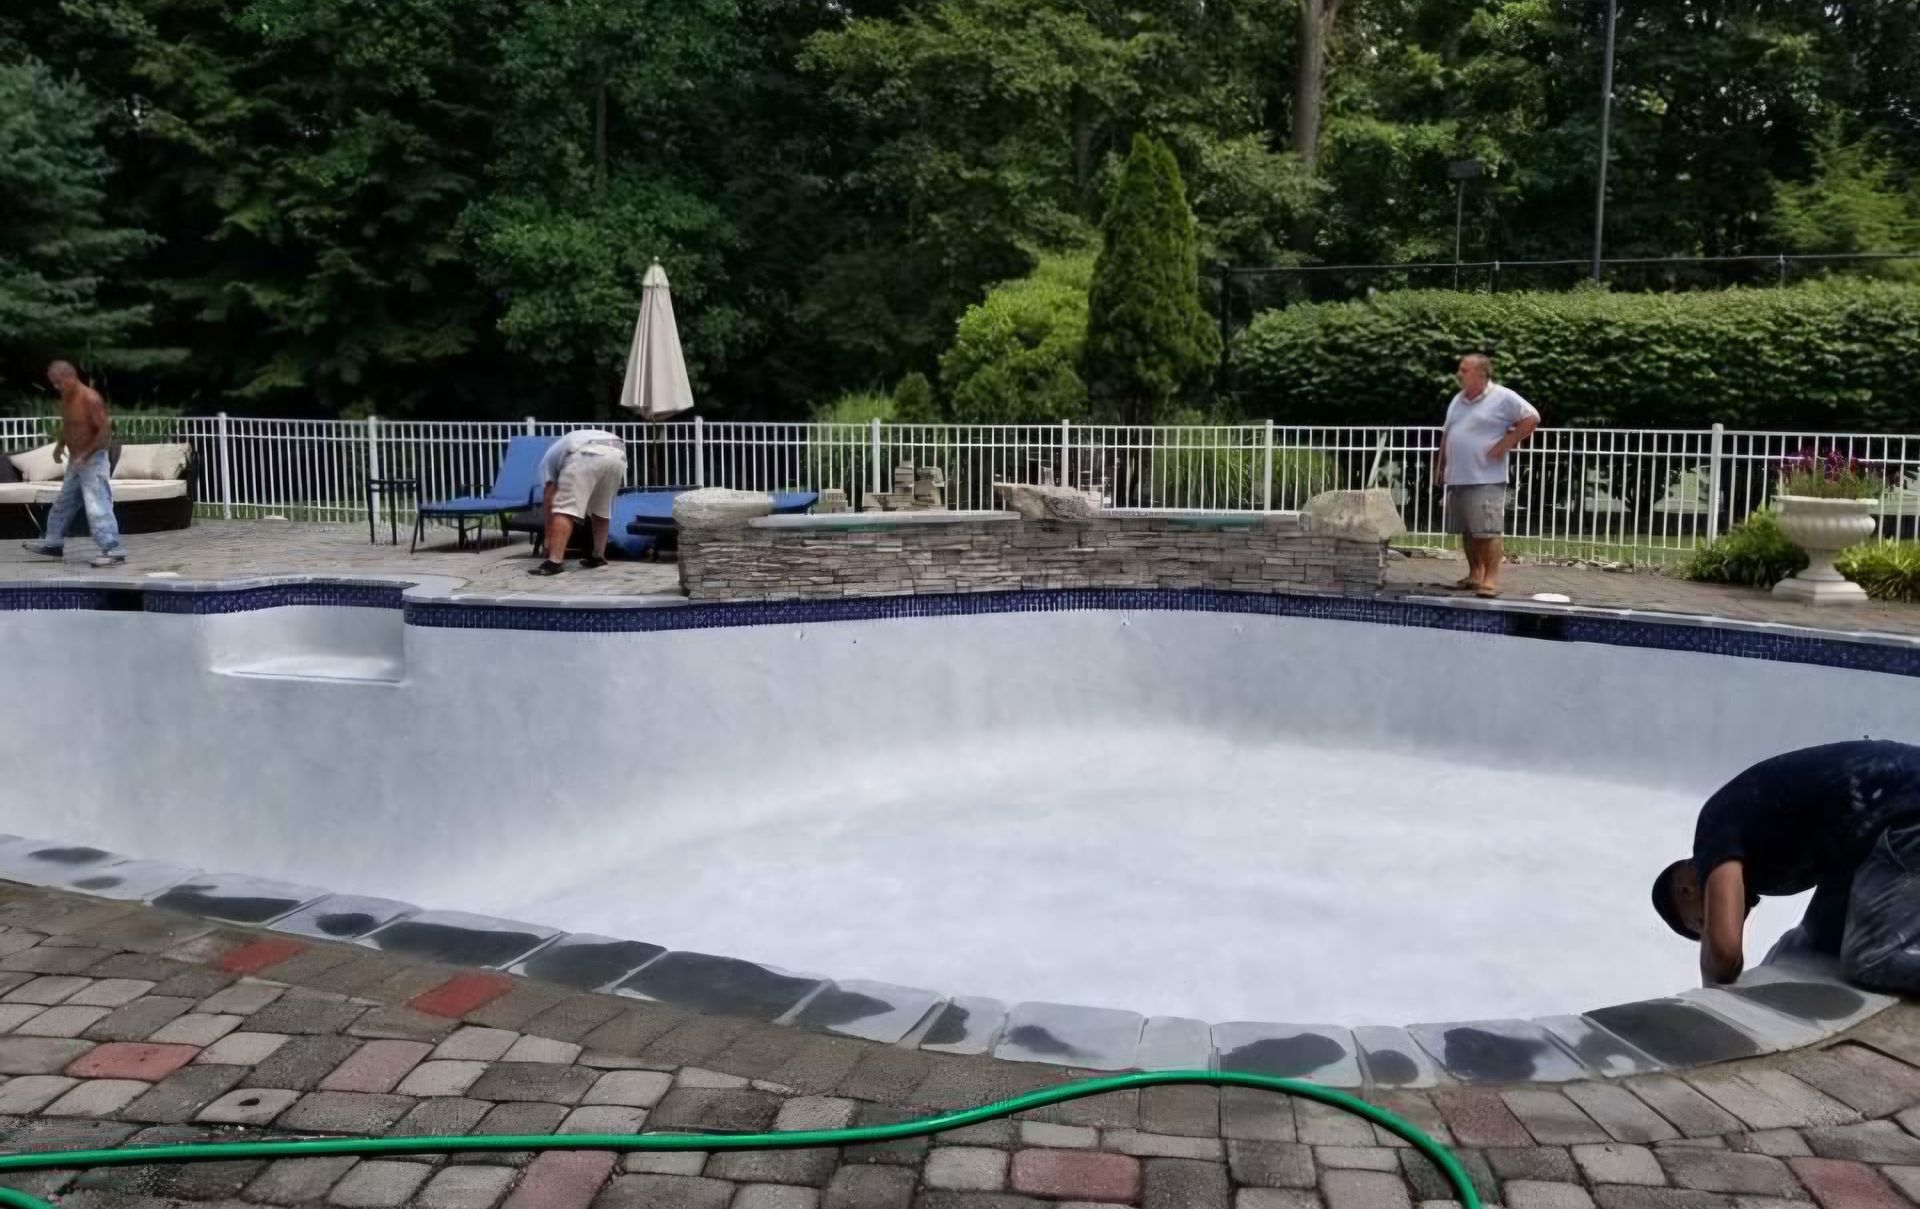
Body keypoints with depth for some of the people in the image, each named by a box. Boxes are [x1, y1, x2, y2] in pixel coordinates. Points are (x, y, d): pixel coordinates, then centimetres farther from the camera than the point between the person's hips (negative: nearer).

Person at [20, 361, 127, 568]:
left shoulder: (90, 398, -20)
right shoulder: (66, 397, 8)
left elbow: (106, 430, -22)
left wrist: (86, 454, -23)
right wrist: (60, 444, 7)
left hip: (93, 460, -9)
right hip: (75, 460, 9)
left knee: (97, 507, -14)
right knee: (64, 503, 19)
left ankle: (114, 551, -15)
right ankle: (53, 543, 33)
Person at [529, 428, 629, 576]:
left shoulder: (549, 458, 31)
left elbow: (550, 501, 23)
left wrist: (549, 537, 28)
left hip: (587, 455, -6)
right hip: (618, 453, 6)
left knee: (565, 508, -4)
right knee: (601, 510, 25)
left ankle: (555, 562, -15)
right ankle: (598, 556, 27)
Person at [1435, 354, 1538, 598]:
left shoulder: (1502, 398, -6)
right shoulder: (1458, 400, 17)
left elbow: (1531, 418, -7)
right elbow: (1447, 434, 23)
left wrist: (1506, 443, -11)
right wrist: (1441, 465, 19)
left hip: (1486, 479, -7)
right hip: (1457, 478, 7)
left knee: (1488, 530, -10)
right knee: (1468, 531, 12)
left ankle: (1491, 578, -9)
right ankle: (1475, 574, 21)